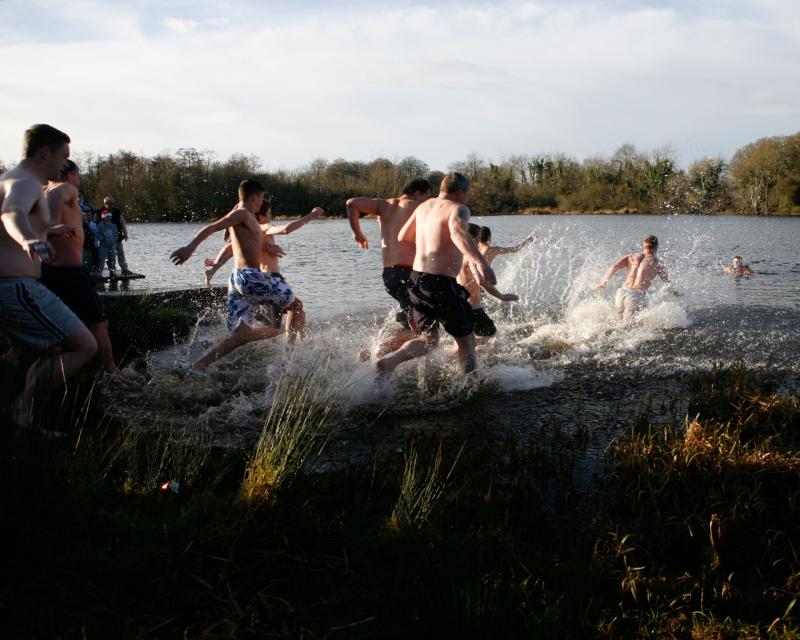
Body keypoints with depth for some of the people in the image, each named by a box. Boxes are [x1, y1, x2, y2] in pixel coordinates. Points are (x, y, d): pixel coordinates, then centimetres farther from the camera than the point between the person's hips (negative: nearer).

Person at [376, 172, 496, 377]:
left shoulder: (424, 206, 14)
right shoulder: (458, 208, -8)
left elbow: (402, 237, 24)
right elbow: (458, 232, -31)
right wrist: (480, 261, -46)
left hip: (417, 278, 7)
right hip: (441, 283, -7)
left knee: (428, 340, 17)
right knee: (466, 340, 10)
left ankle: (391, 359, -7)